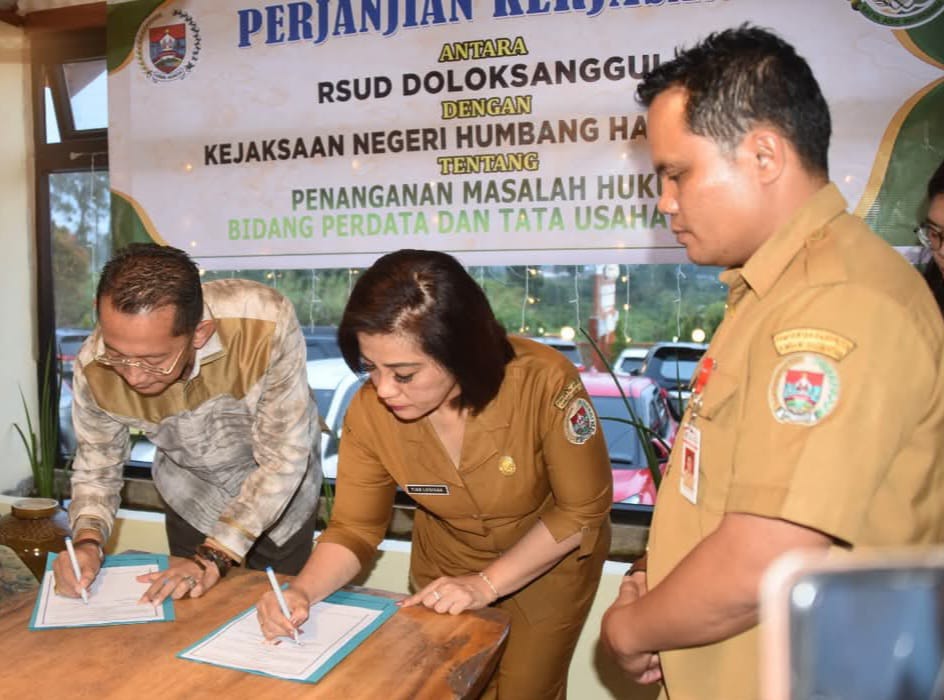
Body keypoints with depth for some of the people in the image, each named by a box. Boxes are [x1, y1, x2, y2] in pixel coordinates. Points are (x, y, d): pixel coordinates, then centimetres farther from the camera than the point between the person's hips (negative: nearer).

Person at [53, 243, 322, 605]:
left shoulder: (266, 326, -39)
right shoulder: (94, 369, -28)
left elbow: (282, 460, -30)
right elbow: (96, 468, -9)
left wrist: (214, 557, -32)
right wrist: (88, 541, -28)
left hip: (280, 494, -1)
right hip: (192, 497, 2)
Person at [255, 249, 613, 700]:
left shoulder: (543, 381, -35)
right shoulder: (369, 412, -26)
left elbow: (583, 510, -22)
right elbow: (354, 527, -13)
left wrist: (486, 584, -25)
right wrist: (302, 591, -31)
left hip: (551, 565, -2)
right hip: (446, 569, 3)